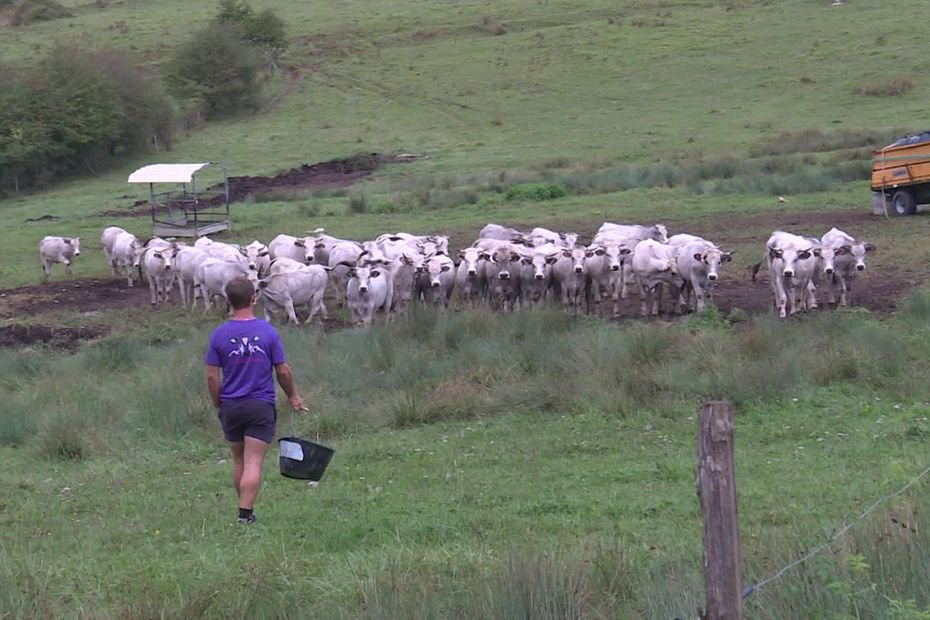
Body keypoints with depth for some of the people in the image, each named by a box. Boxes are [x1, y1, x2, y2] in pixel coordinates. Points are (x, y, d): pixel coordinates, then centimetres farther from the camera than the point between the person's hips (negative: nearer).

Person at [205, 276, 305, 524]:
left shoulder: (219, 335, -4)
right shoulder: (268, 332, -7)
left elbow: (212, 376, -3)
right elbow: (283, 371, -2)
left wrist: (218, 404, 11)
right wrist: (293, 396, 14)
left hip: (231, 406, 2)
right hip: (261, 406, -2)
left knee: (239, 461, 16)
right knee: (254, 463, -4)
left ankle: (244, 510, 25)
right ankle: (246, 514, -11)